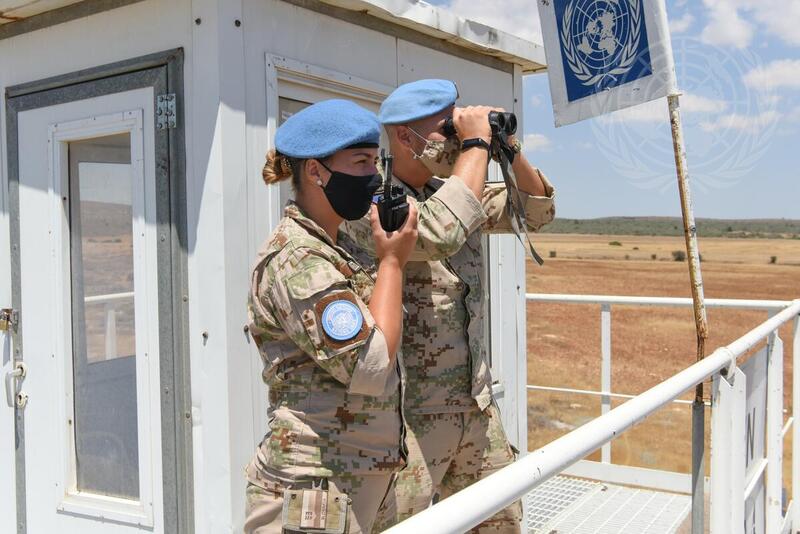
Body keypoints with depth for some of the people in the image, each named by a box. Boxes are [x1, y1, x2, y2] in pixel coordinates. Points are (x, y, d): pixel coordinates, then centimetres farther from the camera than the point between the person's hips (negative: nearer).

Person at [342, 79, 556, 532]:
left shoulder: (456, 190, 9)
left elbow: (537, 211, 16)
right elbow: (440, 234, -34)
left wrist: (508, 147, 1)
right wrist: (477, 144, -22)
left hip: (478, 406, 8)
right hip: (408, 416, -8)